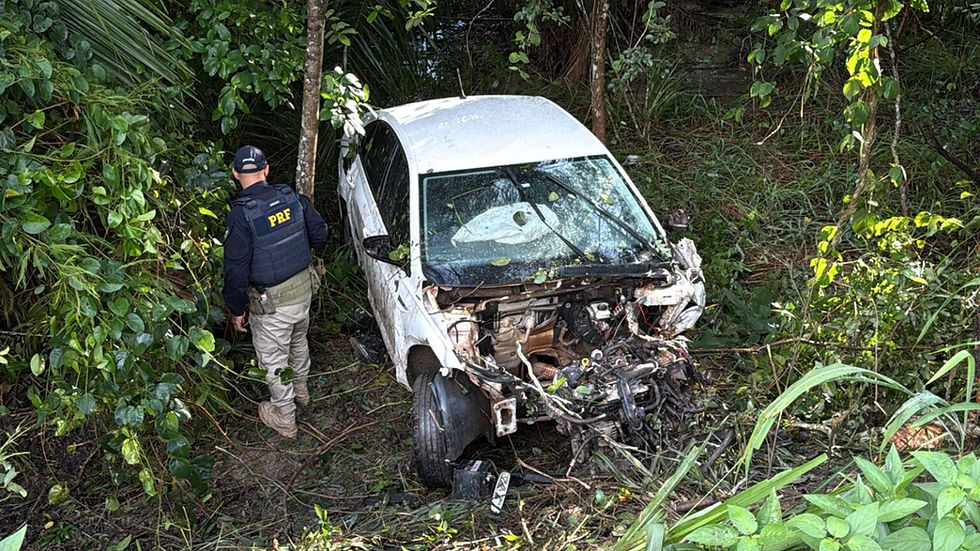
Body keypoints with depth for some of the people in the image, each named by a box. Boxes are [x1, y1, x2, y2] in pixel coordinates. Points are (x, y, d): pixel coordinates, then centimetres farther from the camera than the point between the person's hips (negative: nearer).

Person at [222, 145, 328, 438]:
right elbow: (319, 233, 4)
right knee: (298, 341, 30)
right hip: (304, 287, 6)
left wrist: (236, 309, -6)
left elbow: (236, 269, -19)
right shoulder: (293, 198, -8)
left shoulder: (241, 215, -23)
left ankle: (284, 418, 30)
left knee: (273, 359, 14)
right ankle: (301, 389, 54)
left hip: (271, 301, -6)